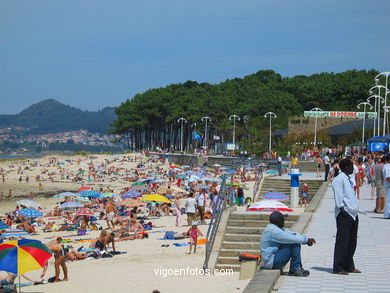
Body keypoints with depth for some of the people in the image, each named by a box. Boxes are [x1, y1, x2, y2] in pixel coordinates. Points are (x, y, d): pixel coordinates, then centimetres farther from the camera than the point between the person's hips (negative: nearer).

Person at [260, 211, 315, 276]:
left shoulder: (275, 228, 12)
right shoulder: (273, 230, -21)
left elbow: (293, 234, 12)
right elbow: (291, 238, -22)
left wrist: (307, 240, -1)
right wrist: (306, 240, -10)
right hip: (271, 262, -11)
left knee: (296, 243, 8)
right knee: (294, 244, -16)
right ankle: (295, 269, -5)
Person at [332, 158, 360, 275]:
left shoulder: (348, 179, 21)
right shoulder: (339, 179, -9)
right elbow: (339, 196, -15)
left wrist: (355, 210, 17)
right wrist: (342, 208, -20)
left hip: (353, 214, 9)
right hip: (344, 214, -9)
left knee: (352, 243, 13)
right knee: (342, 242, -8)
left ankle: (349, 266, 21)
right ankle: (338, 268, -5)